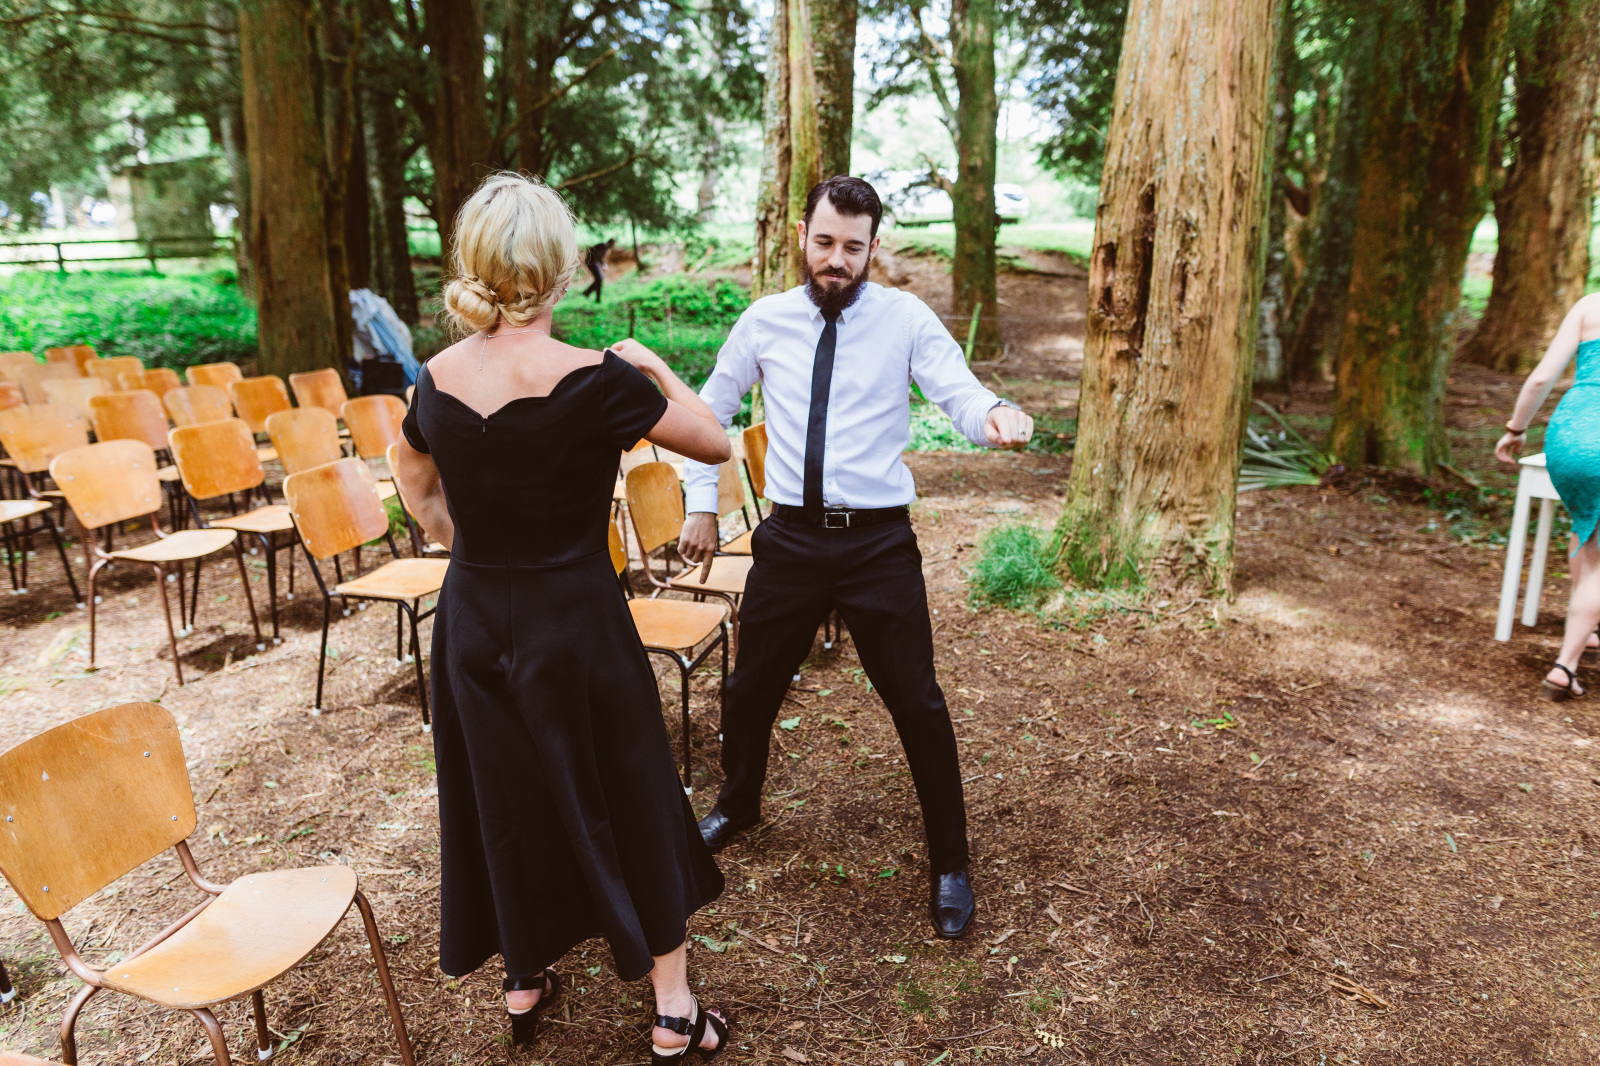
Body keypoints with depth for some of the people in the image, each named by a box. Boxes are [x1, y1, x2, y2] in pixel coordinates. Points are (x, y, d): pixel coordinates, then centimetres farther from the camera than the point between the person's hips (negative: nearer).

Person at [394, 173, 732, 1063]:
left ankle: (525, 985, 41)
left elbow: (419, 492, 14)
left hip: (471, 624, 5)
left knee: (505, 807, 21)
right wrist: (652, 364, 2)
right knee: (631, 811, 12)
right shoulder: (594, 380, -21)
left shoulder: (439, 378, -3)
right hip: (576, 628, -5)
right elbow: (715, 442, -9)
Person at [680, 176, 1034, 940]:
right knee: (751, 688, 17)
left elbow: (960, 396, -16)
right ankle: (736, 806, 47)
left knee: (917, 703, 4)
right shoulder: (765, 321, 3)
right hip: (790, 536, 3)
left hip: (879, 541, -2)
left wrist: (995, 415, -40)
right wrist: (701, 504, 10)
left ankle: (949, 863, 25)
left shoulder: (906, 320, -4)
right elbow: (710, 410, 13)